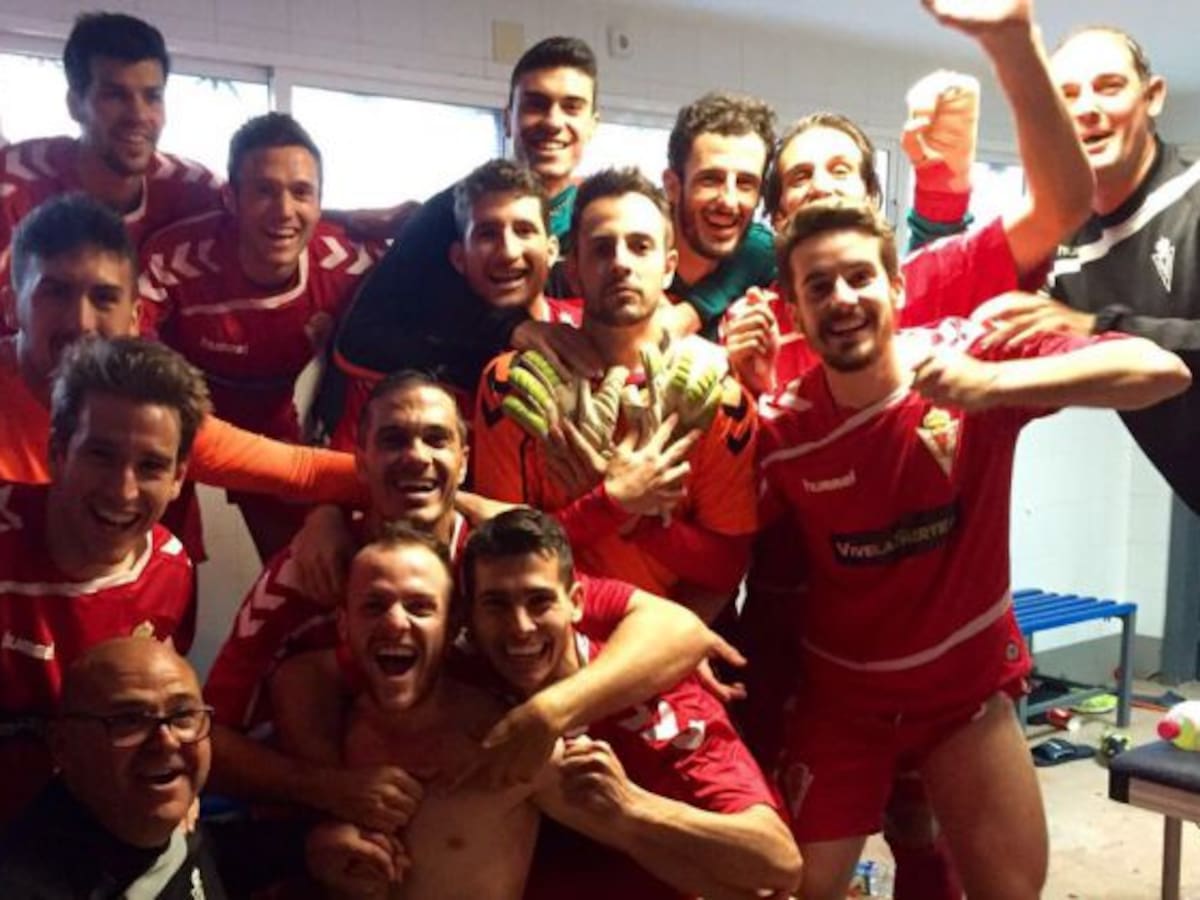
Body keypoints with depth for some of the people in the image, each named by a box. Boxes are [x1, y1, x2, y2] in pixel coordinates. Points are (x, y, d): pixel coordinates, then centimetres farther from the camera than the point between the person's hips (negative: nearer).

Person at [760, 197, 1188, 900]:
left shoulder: (971, 353, -19)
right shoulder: (781, 431, -15)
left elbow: (1163, 370, -28)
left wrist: (995, 382, -39)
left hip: (970, 686, 0)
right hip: (839, 696, 0)